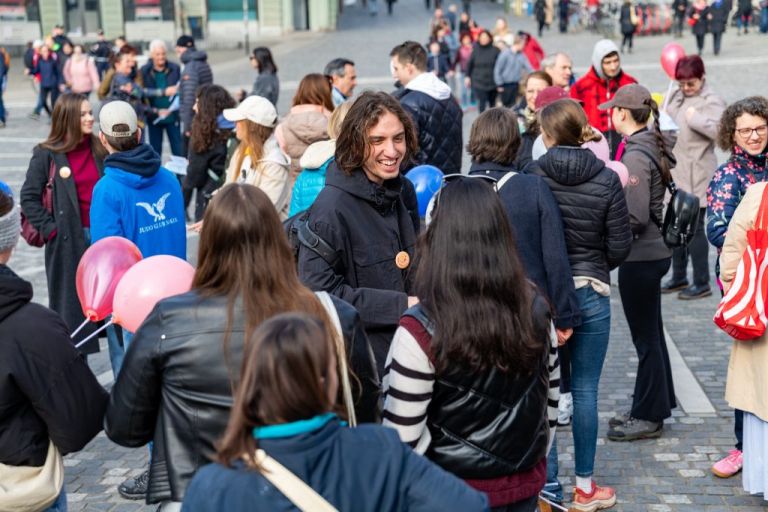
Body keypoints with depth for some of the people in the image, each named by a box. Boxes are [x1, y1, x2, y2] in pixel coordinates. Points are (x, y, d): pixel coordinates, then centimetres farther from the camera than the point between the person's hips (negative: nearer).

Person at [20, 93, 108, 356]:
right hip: (68, 240, -3)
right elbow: (29, 197, -4)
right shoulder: (46, 154, -6)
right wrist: (50, 229, -11)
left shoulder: (100, 150, 6)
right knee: (70, 304, 4)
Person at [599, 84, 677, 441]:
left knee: (645, 336, 2)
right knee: (651, 333, 19)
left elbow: (636, 217, -23)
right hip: (656, 250, 9)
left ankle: (648, 416, 15)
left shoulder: (636, 155, -20)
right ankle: (658, 406, 32)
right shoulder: (655, 146, 8)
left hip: (640, 257, -9)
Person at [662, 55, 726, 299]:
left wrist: (695, 118, -24)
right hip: (676, 171, 8)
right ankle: (679, 277, 30)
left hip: (696, 175, -8)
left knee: (693, 228, -4)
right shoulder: (676, 95, 11)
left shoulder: (712, 101, -12)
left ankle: (702, 284, 7)